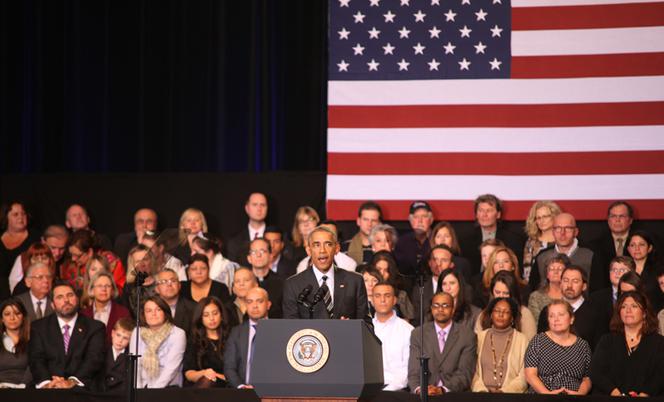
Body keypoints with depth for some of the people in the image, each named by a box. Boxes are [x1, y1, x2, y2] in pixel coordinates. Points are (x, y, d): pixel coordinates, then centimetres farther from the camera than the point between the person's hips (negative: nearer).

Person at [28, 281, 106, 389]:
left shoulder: (95, 327, 11)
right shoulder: (39, 327, 15)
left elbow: (94, 360, -3)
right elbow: (36, 359, 2)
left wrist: (72, 382, -20)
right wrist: (47, 383, -18)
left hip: (82, 388, 0)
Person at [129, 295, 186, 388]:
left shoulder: (178, 334, -1)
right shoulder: (137, 332, 10)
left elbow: (171, 368, -10)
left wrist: (153, 390, -20)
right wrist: (138, 389, -13)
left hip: (168, 387, -3)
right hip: (143, 386, 3)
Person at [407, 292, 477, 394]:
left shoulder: (467, 336, 3)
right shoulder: (418, 334, 8)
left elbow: (465, 374, -5)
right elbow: (414, 372, 2)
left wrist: (442, 390, -20)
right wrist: (419, 389, -19)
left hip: (455, 394, -1)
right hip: (424, 395, 1)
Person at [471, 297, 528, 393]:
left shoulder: (522, 339, 7)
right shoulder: (480, 337, 13)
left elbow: (523, 377, 1)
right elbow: (474, 371, 8)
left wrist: (503, 391, -12)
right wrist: (481, 389, -9)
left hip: (509, 392, -2)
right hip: (483, 391, 2)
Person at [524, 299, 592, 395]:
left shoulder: (582, 345, 15)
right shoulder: (538, 341, 9)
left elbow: (587, 379, 14)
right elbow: (530, 375, 1)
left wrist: (580, 393, -8)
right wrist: (547, 393, -13)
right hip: (541, 396, -1)